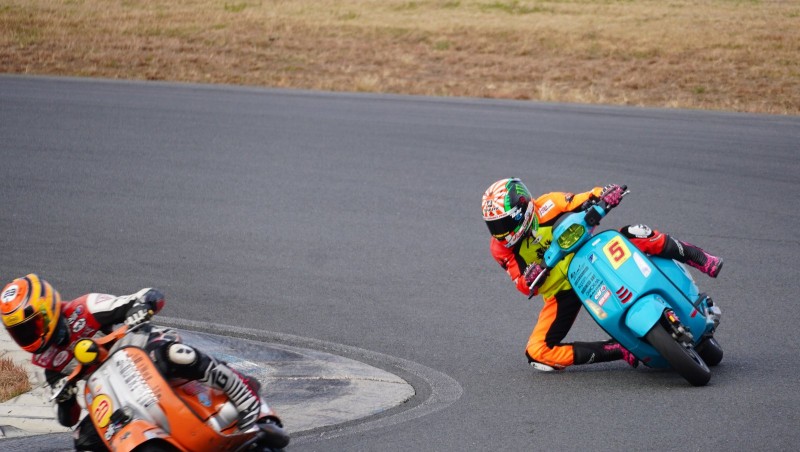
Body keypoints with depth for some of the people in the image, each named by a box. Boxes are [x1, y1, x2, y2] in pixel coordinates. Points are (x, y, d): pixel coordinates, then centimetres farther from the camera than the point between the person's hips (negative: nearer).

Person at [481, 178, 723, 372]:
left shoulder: (547, 206, -12)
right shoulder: (501, 248, -4)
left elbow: (589, 199, -6)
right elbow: (525, 286, -4)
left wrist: (605, 196, -30)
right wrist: (528, 280, -28)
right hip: (562, 292, 3)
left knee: (635, 236, -30)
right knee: (538, 353, -17)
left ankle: (700, 260, -11)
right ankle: (618, 351, -11)